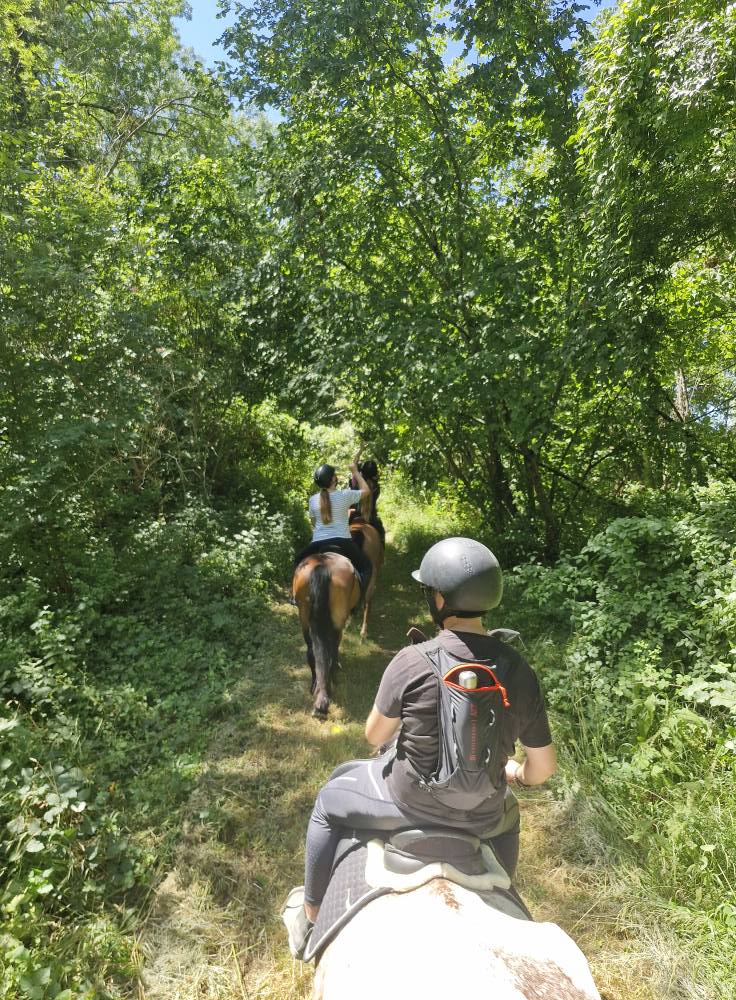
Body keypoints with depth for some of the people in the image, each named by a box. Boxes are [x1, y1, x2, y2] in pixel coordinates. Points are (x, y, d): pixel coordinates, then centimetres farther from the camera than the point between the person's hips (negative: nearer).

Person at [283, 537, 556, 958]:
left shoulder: (412, 662, -25)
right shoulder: (520, 670, -14)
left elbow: (375, 734, -9)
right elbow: (543, 767, -5)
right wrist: (514, 774, 17)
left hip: (409, 799, -3)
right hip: (480, 815, 3)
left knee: (329, 802, 25)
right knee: (507, 812, 39)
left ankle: (310, 917, 40)